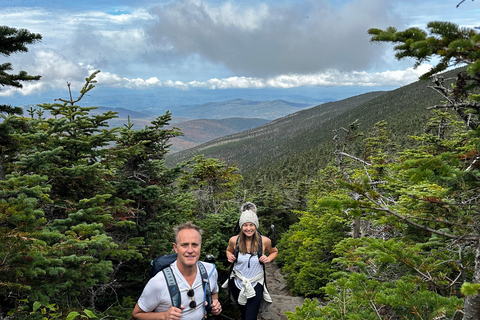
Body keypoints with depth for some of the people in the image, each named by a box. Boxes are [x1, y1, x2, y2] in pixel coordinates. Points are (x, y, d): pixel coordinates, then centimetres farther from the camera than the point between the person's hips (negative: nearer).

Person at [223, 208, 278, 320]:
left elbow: (274, 252, 7)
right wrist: (230, 256, -9)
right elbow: (229, 250, 12)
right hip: (237, 282, 2)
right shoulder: (234, 240, -11)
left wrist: (268, 259, -12)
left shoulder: (264, 241, -13)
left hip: (256, 285, -2)